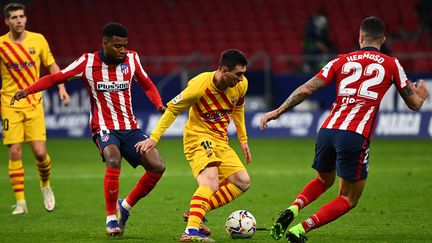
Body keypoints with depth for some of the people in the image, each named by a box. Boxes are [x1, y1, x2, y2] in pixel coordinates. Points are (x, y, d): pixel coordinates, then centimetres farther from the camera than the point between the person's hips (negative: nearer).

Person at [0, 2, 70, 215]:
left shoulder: (38, 40, 2)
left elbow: (52, 65, 12)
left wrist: (61, 88, 0)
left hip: (34, 104, 1)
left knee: (40, 152, -7)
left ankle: (46, 186, 24)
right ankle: (20, 202, 1)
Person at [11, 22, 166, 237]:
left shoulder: (131, 59, 3)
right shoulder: (88, 62, -6)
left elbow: (147, 85, 18)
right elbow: (56, 78, -4)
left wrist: (159, 105, -1)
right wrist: (28, 90, -17)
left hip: (130, 128, 4)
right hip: (104, 128, -4)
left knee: (157, 167, -11)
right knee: (113, 161, -33)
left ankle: (125, 207, 9)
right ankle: (111, 218, -18)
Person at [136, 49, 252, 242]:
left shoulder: (241, 85, -4)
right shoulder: (199, 86, -22)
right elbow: (172, 109, -11)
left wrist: (243, 140, 21)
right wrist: (154, 138, -14)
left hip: (220, 142, 8)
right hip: (198, 137, -7)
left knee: (243, 182, -4)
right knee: (211, 181, -30)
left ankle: (196, 212, -4)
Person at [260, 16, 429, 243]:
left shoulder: (342, 60, 15)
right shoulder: (391, 64, 10)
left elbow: (305, 89, 7)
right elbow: (414, 104, 19)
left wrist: (278, 111, 15)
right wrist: (420, 95, 42)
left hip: (327, 130, 4)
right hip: (355, 137, -4)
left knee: (323, 180, 31)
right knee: (348, 200, 9)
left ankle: (292, 209, 3)